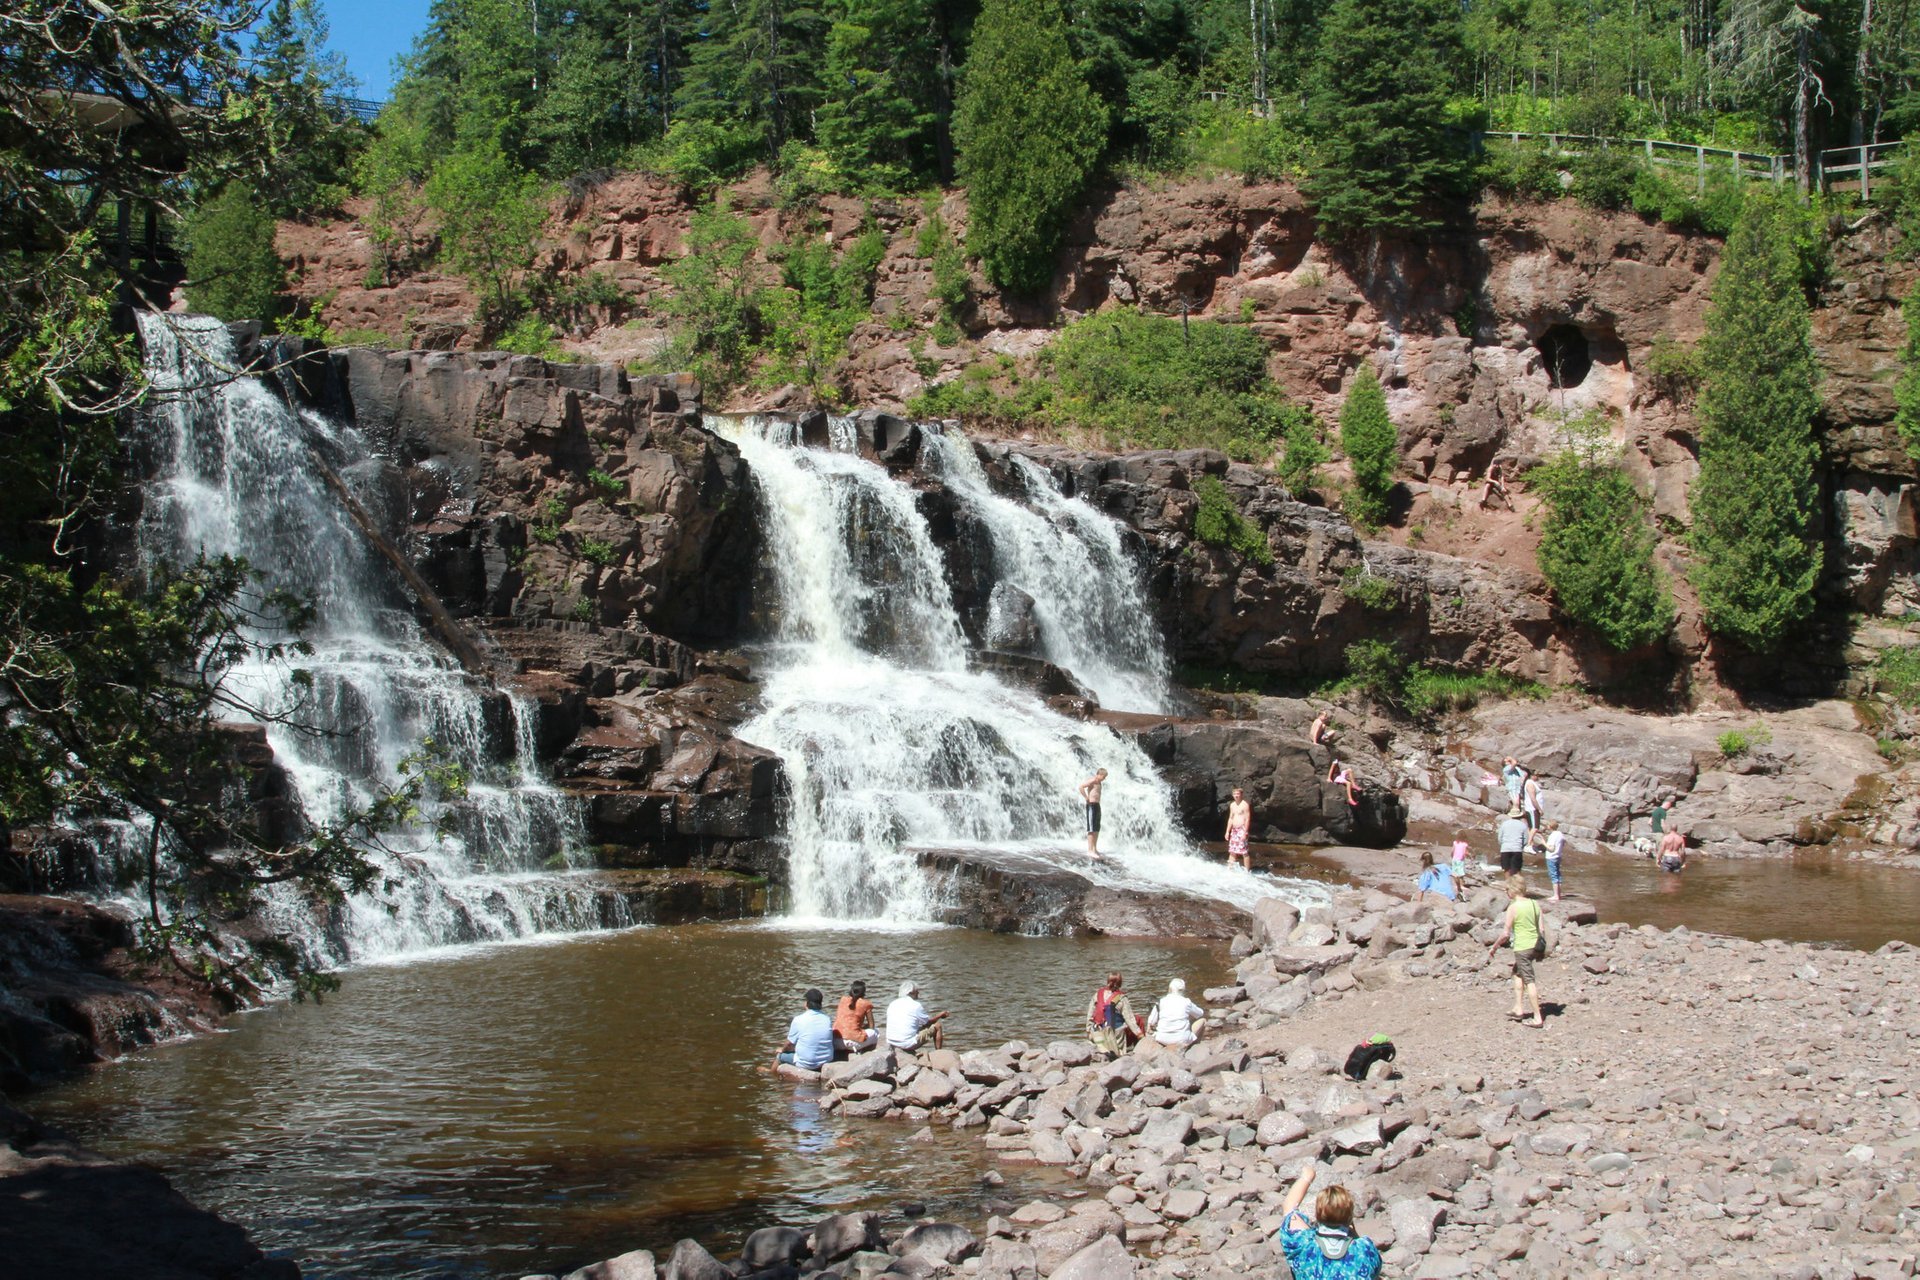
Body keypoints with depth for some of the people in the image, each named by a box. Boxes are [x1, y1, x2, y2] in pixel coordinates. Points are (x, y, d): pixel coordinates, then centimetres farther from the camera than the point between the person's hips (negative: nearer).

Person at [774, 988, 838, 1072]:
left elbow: (790, 1043, -5)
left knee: (779, 1055, 19)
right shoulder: (827, 1020, -4)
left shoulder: (798, 1020, -15)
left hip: (806, 1064, -5)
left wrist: (782, 1049, 19)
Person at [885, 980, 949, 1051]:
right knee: (937, 1026, 6)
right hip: (908, 1044, -7)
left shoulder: (892, 1004, 9)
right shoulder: (916, 1005, -9)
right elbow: (929, 1022, 5)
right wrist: (940, 1015, 24)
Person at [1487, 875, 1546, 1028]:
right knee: (1517, 972, 24)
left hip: (1522, 947, -7)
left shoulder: (1513, 908, -14)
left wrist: (1493, 948, 0)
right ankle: (1518, 1009, 26)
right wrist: (1542, 948, 18)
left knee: (1529, 981, -1)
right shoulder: (1534, 904, 3)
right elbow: (1542, 929, 5)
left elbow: (1505, 934, -13)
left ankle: (1538, 1018, 1)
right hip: (1535, 946, 7)